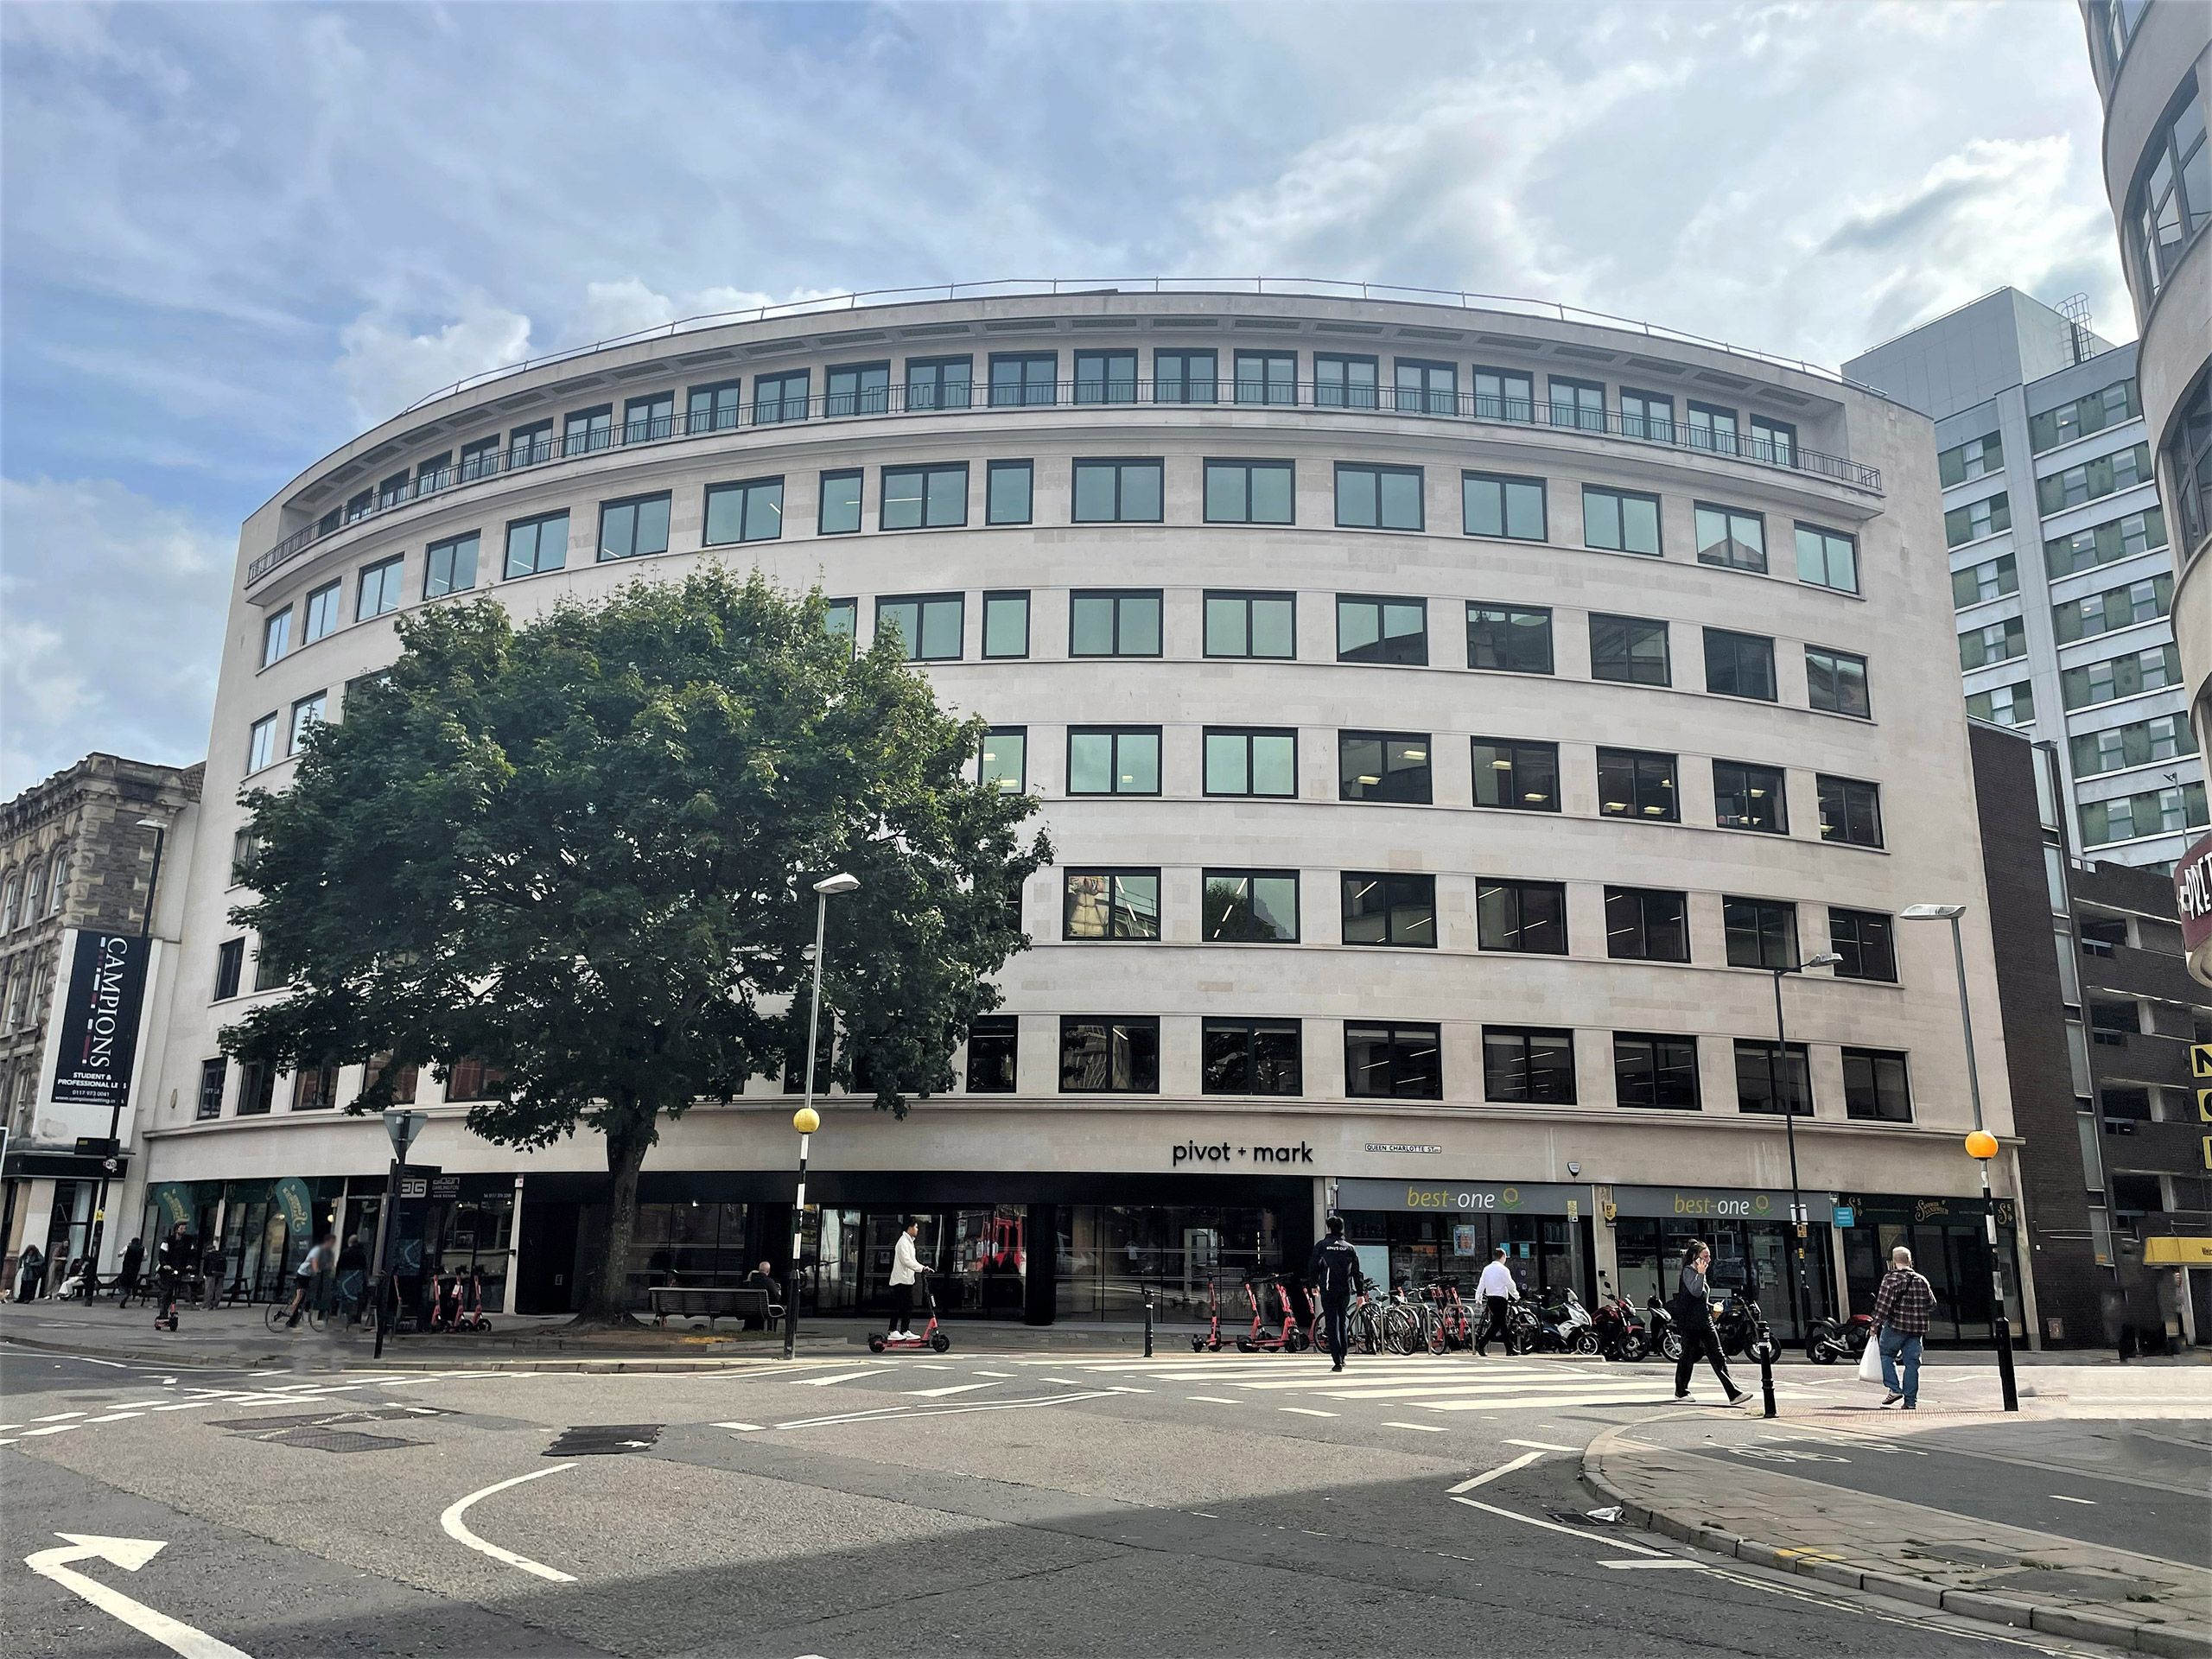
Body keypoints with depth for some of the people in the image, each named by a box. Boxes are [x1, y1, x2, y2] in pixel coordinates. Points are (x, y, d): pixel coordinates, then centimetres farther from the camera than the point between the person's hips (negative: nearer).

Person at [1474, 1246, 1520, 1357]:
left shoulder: (1486, 1269, 11)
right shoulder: (1503, 1269, -8)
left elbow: (1481, 1284, 11)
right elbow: (1510, 1285, -6)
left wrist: (1478, 1297, 17)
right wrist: (1516, 1296, 10)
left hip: (1490, 1299, 7)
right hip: (1500, 1299, -7)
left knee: (1503, 1324, 13)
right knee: (1497, 1324, -3)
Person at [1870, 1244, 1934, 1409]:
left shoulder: (1891, 1278, -8)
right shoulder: (1922, 1281, 9)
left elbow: (1883, 1303, -15)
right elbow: (1932, 1305, 14)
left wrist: (1876, 1324, -11)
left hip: (1896, 1326, -5)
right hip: (1917, 1329, 5)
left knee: (1886, 1355, 12)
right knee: (1911, 1362, 7)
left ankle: (1894, 1389, -2)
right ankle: (1910, 1400, 7)